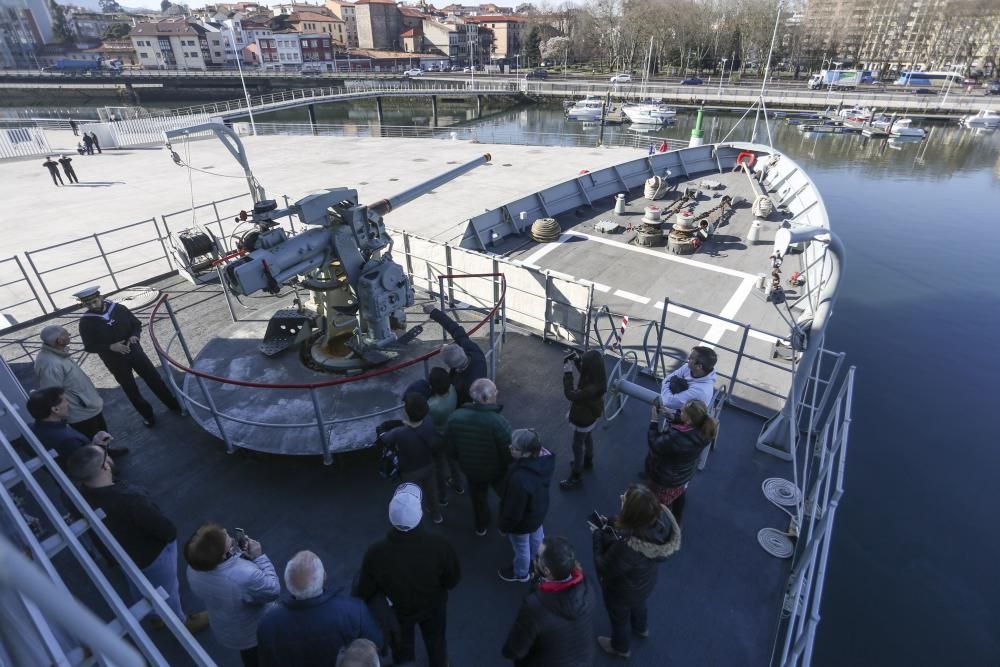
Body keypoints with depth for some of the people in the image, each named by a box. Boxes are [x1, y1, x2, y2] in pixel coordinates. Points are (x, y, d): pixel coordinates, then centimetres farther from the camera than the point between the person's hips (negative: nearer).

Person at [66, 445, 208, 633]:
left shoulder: (84, 493, -24)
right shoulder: (131, 499, -46)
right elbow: (167, 530, -31)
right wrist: (171, 535, -11)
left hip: (123, 551, 7)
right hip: (153, 554, -7)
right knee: (167, 590, 23)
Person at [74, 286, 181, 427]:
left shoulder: (118, 308, -6)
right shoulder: (86, 322, -11)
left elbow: (137, 324, 6)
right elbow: (89, 347, -8)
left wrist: (134, 336, -15)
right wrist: (110, 347, -23)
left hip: (135, 352, 1)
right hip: (115, 361, -1)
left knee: (155, 379, 9)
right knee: (131, 390, 11)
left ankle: (174, 405, 25)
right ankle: (147, 414, 29)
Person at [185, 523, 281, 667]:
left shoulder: (193, 569, -25)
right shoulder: (246, 576, -45)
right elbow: (273, 591, -26)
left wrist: (239, 553, -17)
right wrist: (259, 557, -24)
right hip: (257, 633, -5)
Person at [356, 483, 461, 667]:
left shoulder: (376, 553, -38)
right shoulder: (439, 545, -37)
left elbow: (365, 593, -20)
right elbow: (453, 580, -18)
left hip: (397, 611, 0)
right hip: (433, 607, 0)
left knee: (402, 648, 33)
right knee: (436, 642, 33)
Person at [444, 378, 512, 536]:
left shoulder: (455, 417, -22)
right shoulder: (499, 423, -36)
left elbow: (450, 448, -8)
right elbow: (509, 454, -25)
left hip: (470, 469, 3)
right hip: (496, 470, -3)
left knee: (478, 497, 32)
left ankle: (481, 527, 56)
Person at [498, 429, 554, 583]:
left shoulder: (520, 480, -47)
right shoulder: (543, 457, -25)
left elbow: (513, 511, -29)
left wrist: (503, 525, -11)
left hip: (523, 520, -7)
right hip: (539, 509, 7)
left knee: (521, 547, 24)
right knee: (537, 535, 35)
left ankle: (521, 573, 55)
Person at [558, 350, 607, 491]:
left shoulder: (592, 388, -44)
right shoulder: (597, 376, -19)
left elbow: (571, 395, -37)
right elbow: (584, 371, 3)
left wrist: (568, 373, -35)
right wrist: (577, 360, -15)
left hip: (584, 419, -8)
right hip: (590, 415, 9)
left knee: (577, 446, 12)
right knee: (587, 438, 32)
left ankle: (576, 477, 32)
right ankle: (588, 461, 58)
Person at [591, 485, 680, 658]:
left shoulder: (626, 548, -50)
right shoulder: (660, 515, -32)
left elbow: (604, 569, -28)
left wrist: (598, 534, -18)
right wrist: (608, 523, -18)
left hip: (623, 591, -5)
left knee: (619, 617, 30)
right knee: (638, 605, 40)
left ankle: (620, 647, 62)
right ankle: (641, 628, 72)